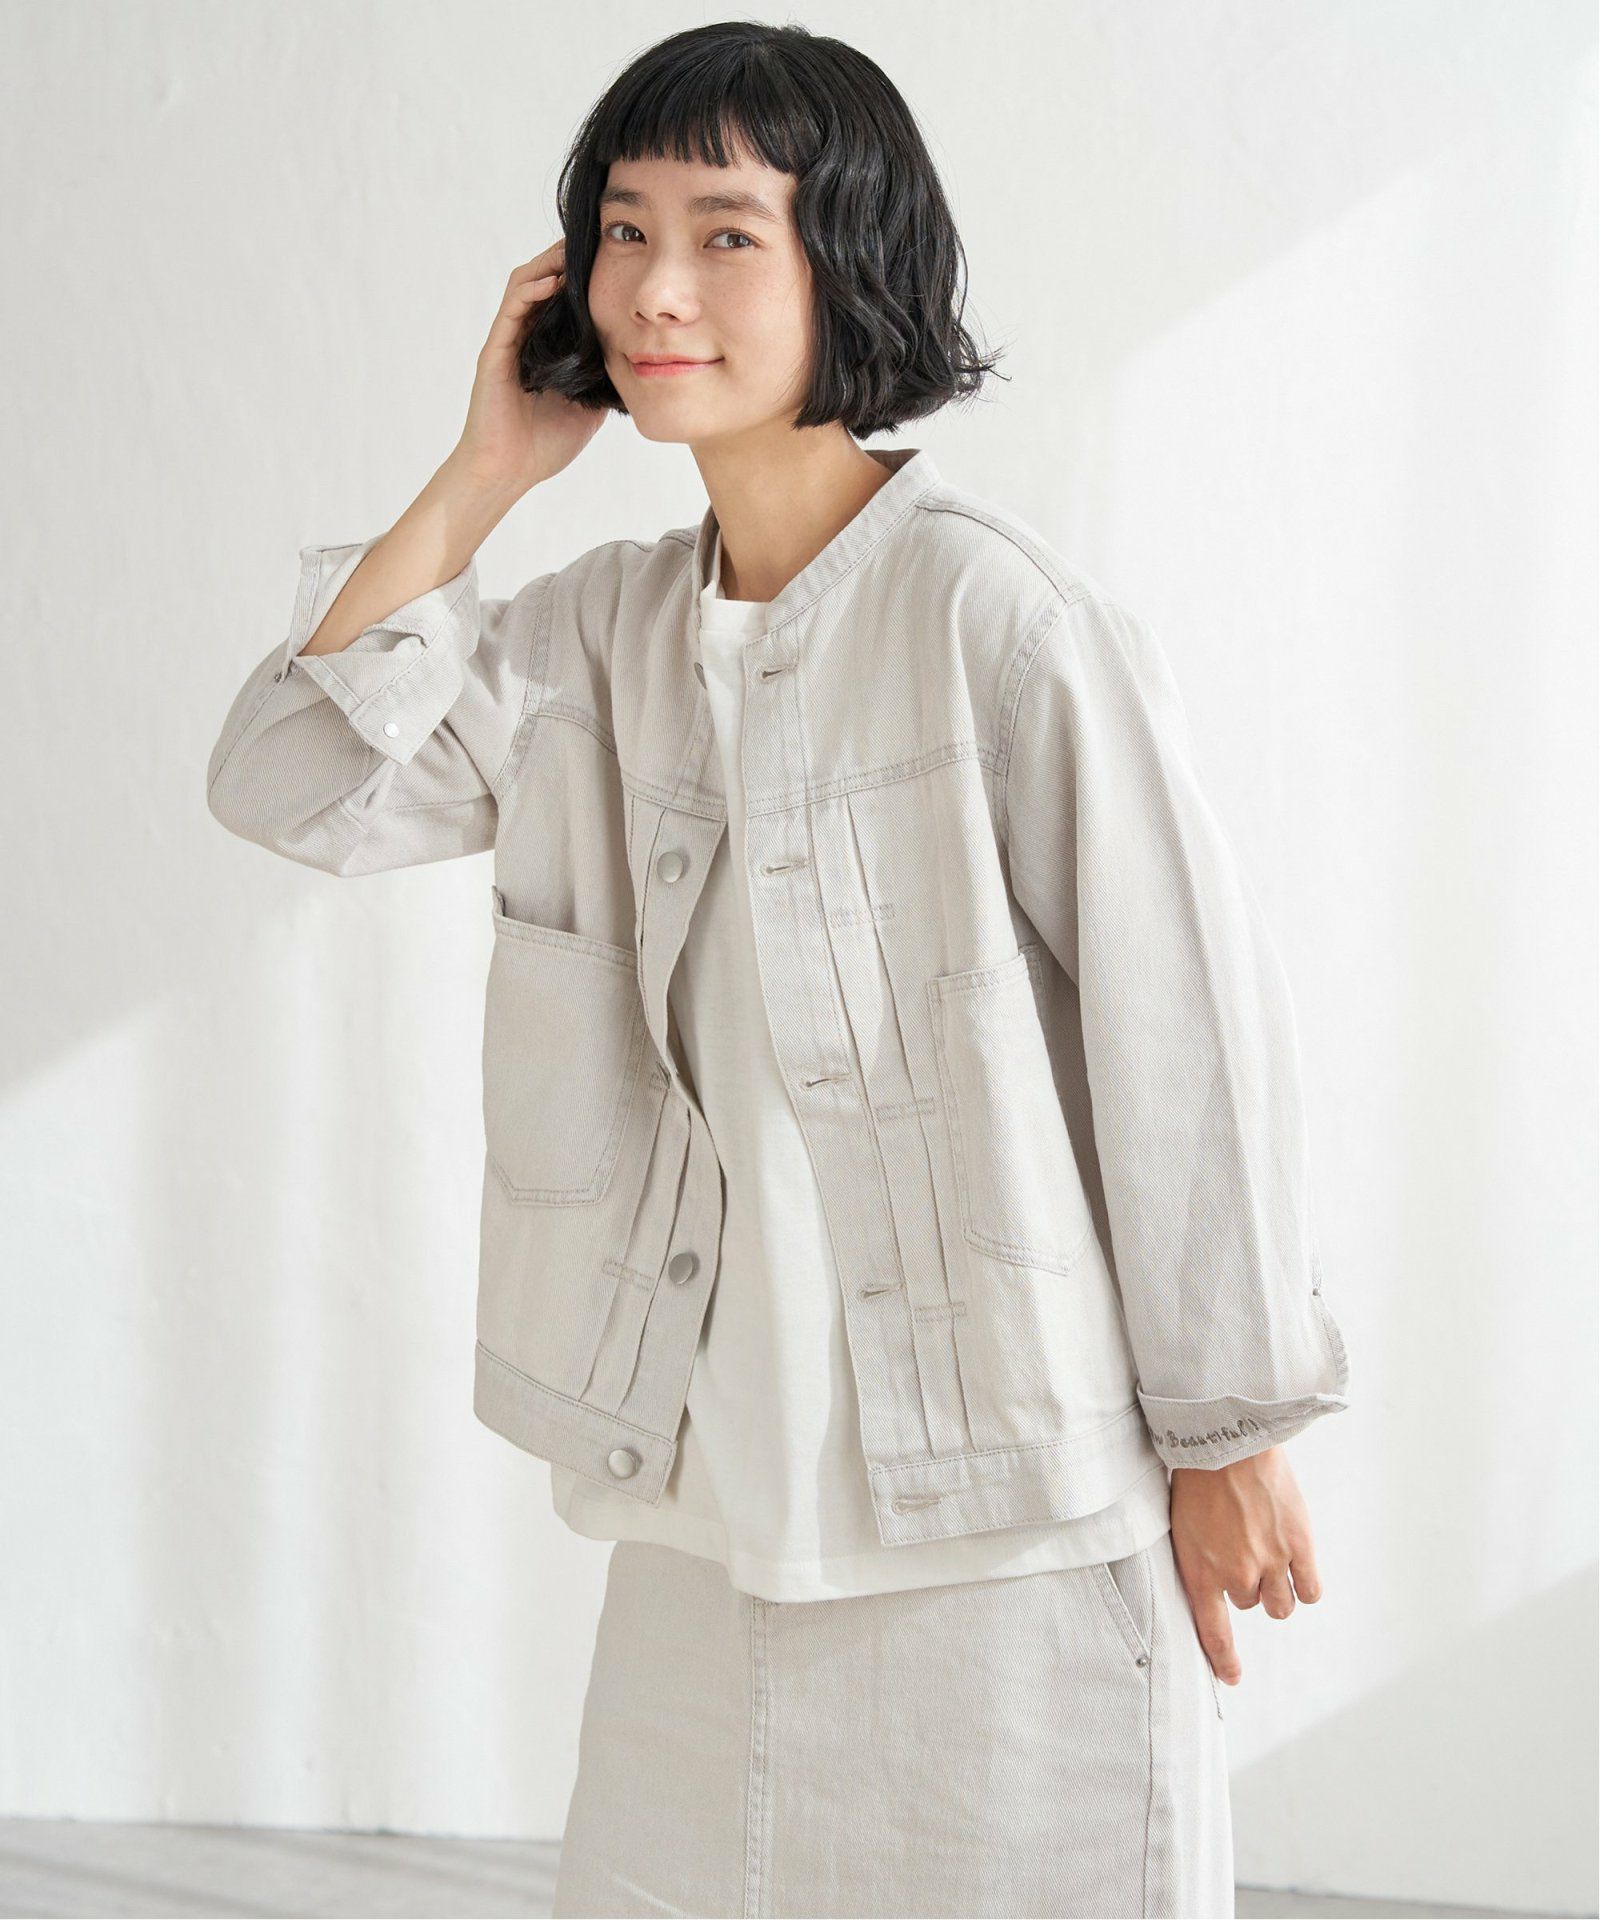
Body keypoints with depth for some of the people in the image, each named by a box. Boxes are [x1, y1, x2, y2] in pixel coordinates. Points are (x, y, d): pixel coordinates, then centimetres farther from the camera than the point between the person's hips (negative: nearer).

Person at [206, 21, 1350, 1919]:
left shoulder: (997, 617, -15)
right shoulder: (609, 628, 5)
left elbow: (1188, 1022, -12)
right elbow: (291, 783, 2)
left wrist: (1230, 1437, -6)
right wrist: (484, 471, -2)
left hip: (1001, 1488, -6)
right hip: (717, 1477, 6)